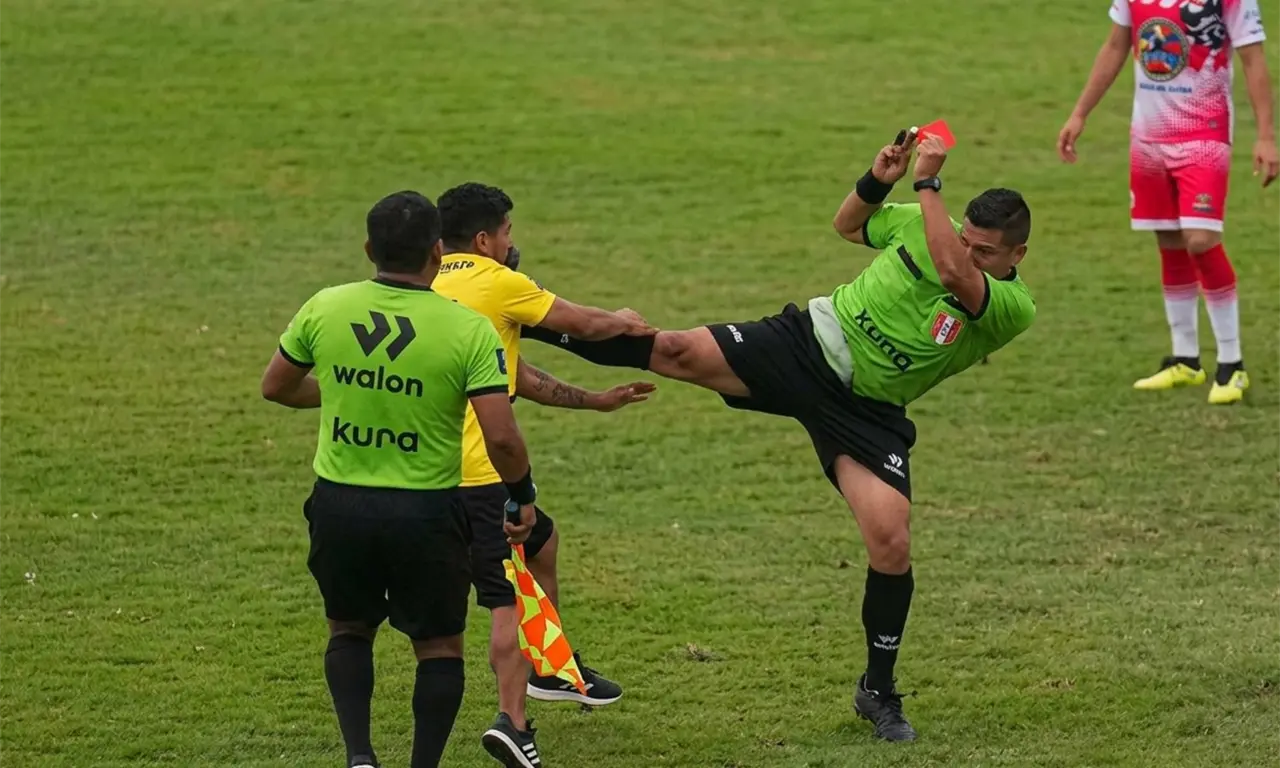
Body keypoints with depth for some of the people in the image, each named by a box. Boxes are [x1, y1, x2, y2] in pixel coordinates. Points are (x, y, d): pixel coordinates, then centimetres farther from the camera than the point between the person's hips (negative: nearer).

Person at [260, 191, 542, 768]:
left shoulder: (325, 309, -5)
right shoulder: (468, 330, -14)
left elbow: (274, 388, 10)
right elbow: (501, 438, -17)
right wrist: (522, 497, 1)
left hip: (339, 504, 2)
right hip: (427, 513, -2)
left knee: (349, 631, 22)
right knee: (439, 646, 15)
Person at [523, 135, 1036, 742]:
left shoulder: (1012, 309, -16)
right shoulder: (922, 223, -3)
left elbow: (953, 271, -36)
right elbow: (847, 225, 16)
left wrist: (928, 184, -31)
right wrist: (876, 182, -4)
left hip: (867, 412, -2)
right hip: (806, 344, 2)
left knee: (891, 542, -13)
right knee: (679, 352, -18)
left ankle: (879, 692, 8)